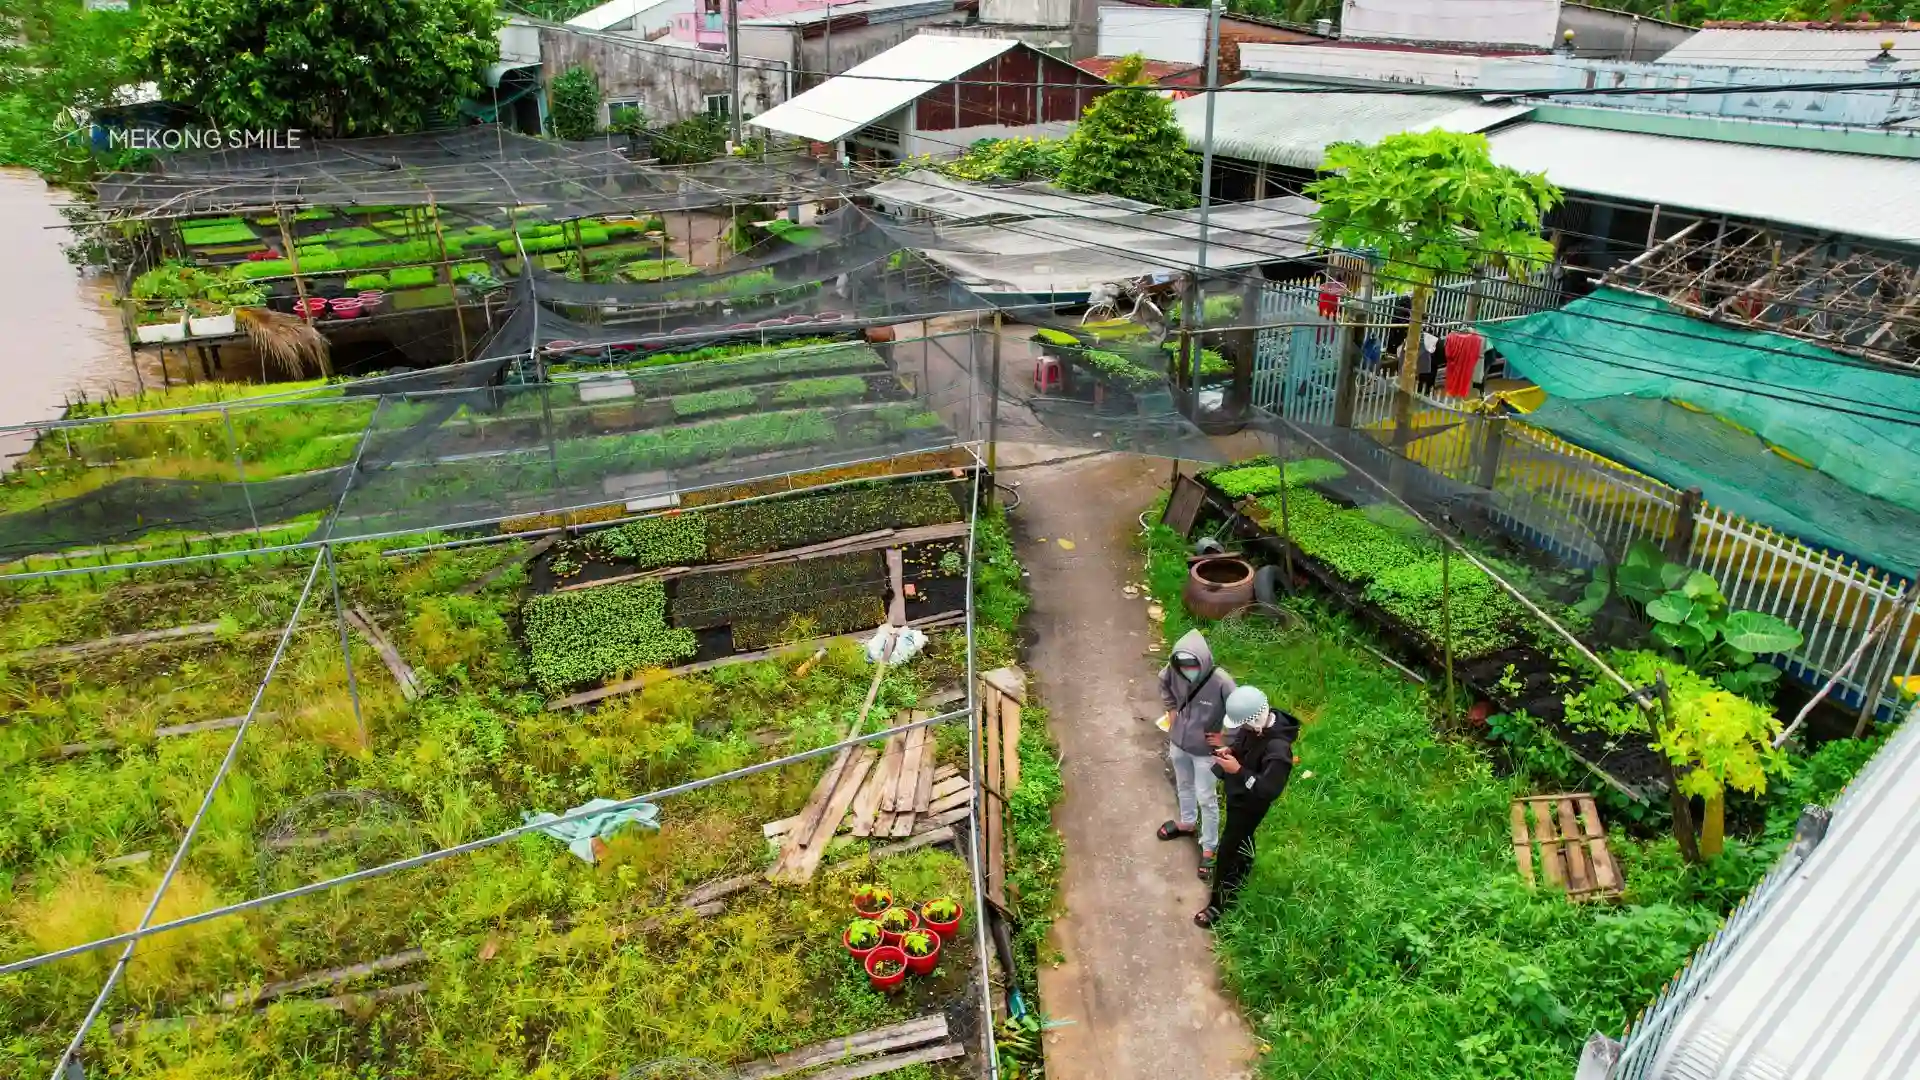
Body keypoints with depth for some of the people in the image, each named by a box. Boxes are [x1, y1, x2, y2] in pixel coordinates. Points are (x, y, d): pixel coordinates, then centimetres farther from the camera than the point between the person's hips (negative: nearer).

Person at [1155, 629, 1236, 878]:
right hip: (1178, 743, 5)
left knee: (1205, 799, 12)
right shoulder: (1174, 672, -20)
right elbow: (1163, 683, 5)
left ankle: (1208, 848, 32)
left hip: (1204, 750, -4)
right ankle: (1187, 823, 55)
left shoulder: (1221, 682, -34)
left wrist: (1224, 737, -15)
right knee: (1184, 786, 28)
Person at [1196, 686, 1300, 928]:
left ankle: (1219, 903, 24)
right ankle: (1243, 870, 57)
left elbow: (1269, 790, -35)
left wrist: (1237, 770, -35)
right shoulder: (1258, 723, -14)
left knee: (1228, 850, 6)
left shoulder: (1277, 749, -39)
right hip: (1237, 794, 8)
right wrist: (1230, 749, -13)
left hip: (1250, 804, -8)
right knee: (1241, 840, 30)